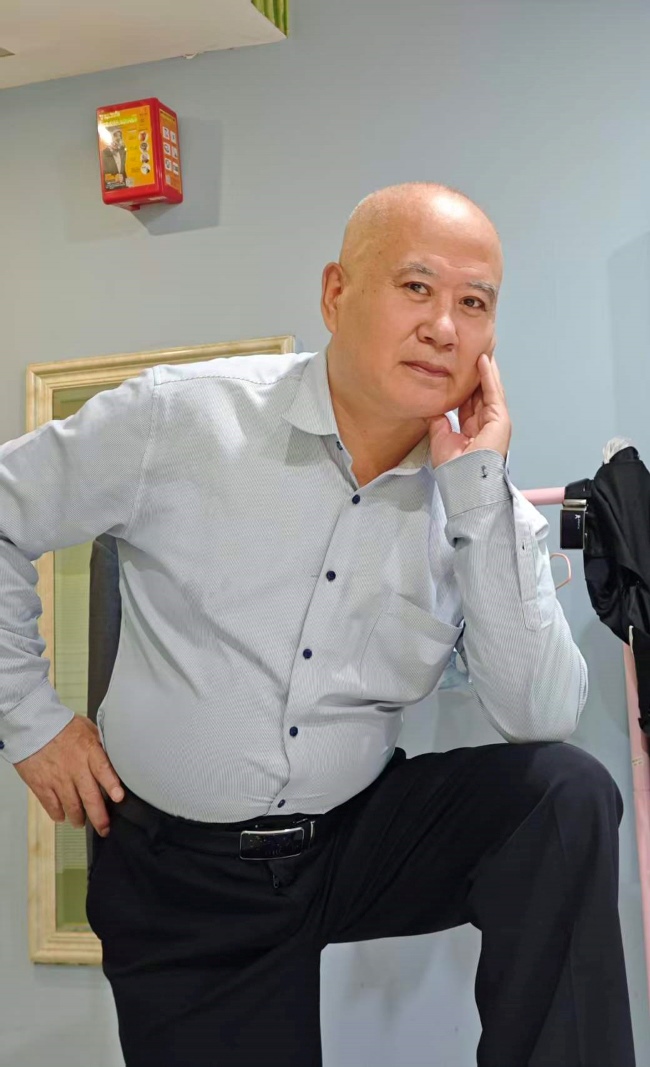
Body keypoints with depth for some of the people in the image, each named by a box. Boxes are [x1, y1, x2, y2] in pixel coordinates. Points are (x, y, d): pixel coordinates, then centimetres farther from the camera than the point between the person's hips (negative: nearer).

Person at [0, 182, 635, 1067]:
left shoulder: (480, 501, -6)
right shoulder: (180, 419, -13)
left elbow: (542, 718, -17)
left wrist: (477, 485, -21)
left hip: (358, 837, 2)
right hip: (181, 869, -1)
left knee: (568, 791, -19)